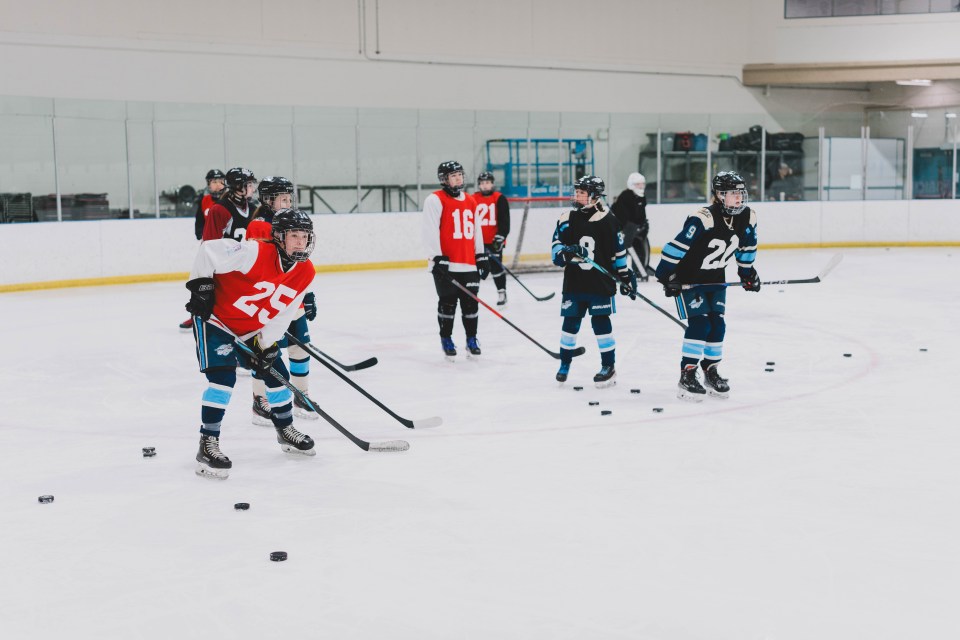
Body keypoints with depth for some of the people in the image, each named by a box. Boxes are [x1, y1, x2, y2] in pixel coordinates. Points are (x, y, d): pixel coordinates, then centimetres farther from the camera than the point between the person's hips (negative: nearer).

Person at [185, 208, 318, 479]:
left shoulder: (305, 273, -8)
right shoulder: (255, 252, -30)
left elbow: (282, 314, -3)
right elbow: (209, 250, -27)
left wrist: (265, 344, -9)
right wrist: (201, 287, -24)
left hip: (251, 329, 7)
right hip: (215, 317, -7)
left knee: (276, 373, 11)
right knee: (223, 377, -21)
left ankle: (286, 430, 34)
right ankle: (207, 445, -16)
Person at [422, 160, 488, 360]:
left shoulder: (470, 200, 15)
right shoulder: (435, 200, -7)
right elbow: (430, 231, -13)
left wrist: (481, 257, 19)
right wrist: (437, 258, -19)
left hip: (469, 264, 5)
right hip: (445, 265, -5)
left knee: (471, 303, 7)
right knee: (447, 303, 1)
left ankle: (472, 340, 19)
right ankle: (446, 340, 14)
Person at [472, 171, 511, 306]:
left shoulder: (500, 199, -3)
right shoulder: (473, 200, 5)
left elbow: (504, 221, -6)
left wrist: (500, 237, -13)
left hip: (495, 240, -3)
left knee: (496, 266, -1)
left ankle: (502, 292, 10)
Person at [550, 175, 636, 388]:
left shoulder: (608, 222, -4)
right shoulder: (567, 219, 3)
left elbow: (619, 252, 3)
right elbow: (556, 247, 0)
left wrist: (626, 276, 5)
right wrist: (565, 253, -22)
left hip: (601, 283, -3)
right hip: (573, 283, 3)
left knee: (601, 323, 0)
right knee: (570, 322, 10)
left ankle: (609, 366, 11)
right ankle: (565, 364, 24)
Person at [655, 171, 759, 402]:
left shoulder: (747, 218, -6)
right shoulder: (703, 219, -29)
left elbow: (747, 247, 13)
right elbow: (677, 246, -28)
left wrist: (747, 272, 19)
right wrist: (667, 275, -28)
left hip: (716, 279, 7)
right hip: (689, 277, -7)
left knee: (717, 325, 5)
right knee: (700, 324, -14)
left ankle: (711, 372, 20)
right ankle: (687, 376, -7)